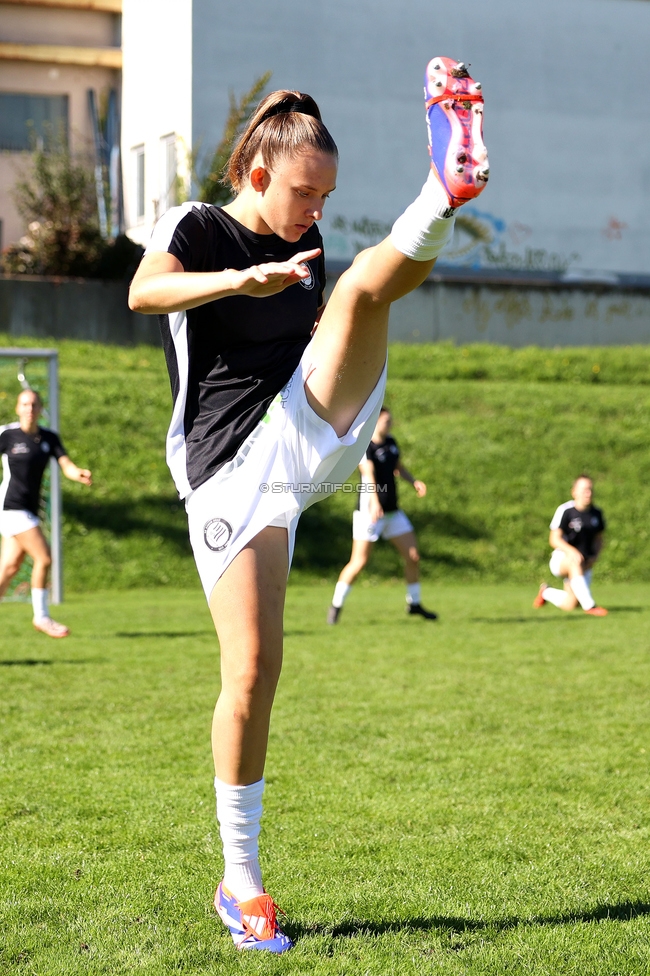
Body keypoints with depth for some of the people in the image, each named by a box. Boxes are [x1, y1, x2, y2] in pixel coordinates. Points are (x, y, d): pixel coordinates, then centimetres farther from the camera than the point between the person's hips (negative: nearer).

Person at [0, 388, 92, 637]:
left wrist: (80, 474, -26)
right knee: (44, 557, -13)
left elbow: (67, 466, -4)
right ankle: (41, 617, -2)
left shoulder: (49, 438, 6)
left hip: (29, 511, 6)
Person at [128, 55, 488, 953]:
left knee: (364, 283, -17)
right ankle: (240, 880, 5)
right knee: (251, 674, -9)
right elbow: (144, 290, -24)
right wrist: (241, 280, -42)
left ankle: (448, 190, -50)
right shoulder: (197, 229, -2)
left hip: (312, 435, 5)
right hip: (230, 470, -5)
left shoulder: (306, 249, 16)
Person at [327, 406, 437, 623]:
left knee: (413, 556, 5)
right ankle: (336, 606, 8)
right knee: (359, 562, -8)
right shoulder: (365, 447, -15)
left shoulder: (391, 443, 9)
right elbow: (368, 473, -31)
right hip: (369, 513, -7)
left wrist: (414, 481, 6)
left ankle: (414, 604, 21)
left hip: (393, 512, 7)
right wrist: (374, 501, -46)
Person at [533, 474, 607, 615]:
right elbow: (554, 540, -17)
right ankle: (589, 605, -40)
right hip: (561, 558, -5)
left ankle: (546, 592, 28)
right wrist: (571, 551, -35)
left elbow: (598, 539, 12)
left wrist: (593, 557, -7)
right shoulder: (565, 510, -14)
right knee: (575, 563, -42)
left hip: (585, 564, 5)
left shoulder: (596, 513, 2)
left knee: (569, 605, -4)